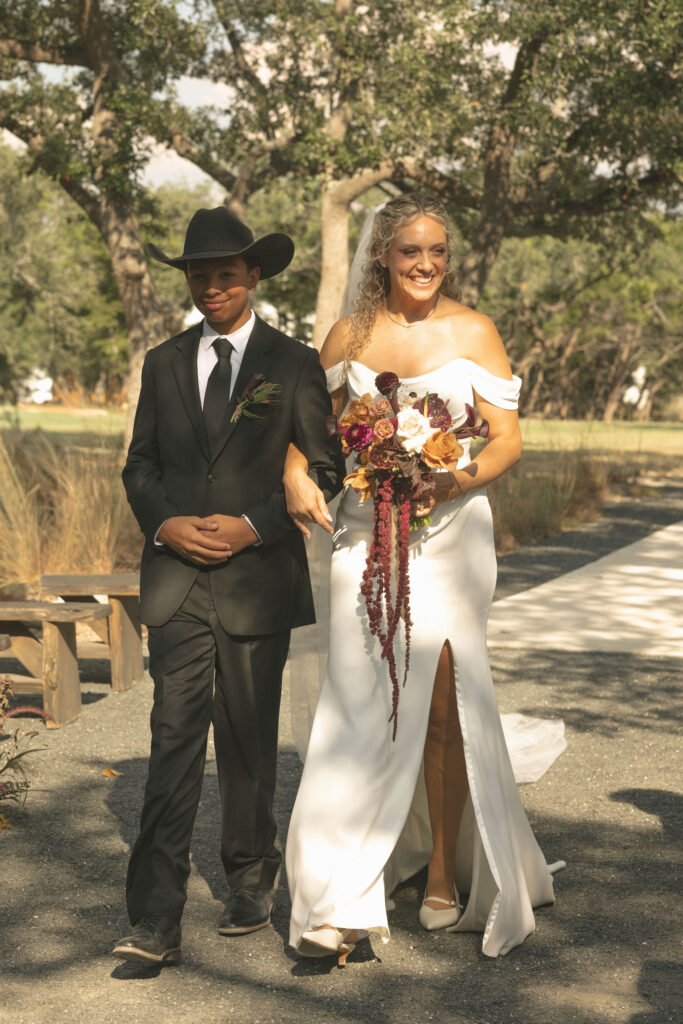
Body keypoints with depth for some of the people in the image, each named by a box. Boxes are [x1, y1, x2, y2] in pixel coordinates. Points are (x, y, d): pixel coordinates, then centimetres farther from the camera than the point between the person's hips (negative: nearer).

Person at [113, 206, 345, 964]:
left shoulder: (294, 365, 3)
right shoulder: (163, 364, 11)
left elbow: (324, 471, 1)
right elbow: (139, 466, 13)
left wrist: (254, 526, -11)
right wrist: (164, 525, -6)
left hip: (258, 580, -1)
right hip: (175, 581, 1)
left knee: (248, 744, 8)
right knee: (173, 744, -6)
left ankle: (250, 881, 28)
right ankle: (155, 921, -8)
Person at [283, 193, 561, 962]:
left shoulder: (472, 332, 2)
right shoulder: (350, 335, 8)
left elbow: (508, 440, 0)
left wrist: (461, 479, -19)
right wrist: (296, 474, -5)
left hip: (449, 531, -1)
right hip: (365, 534, 1)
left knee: (442, 703, 1)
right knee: (361, 703, -6)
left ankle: (445, 872, 18)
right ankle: (340, 901, -4)